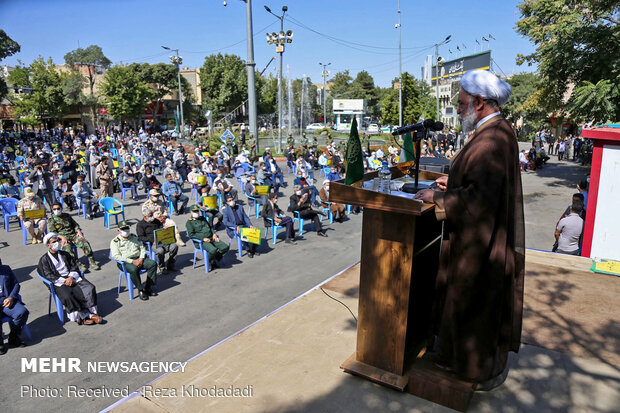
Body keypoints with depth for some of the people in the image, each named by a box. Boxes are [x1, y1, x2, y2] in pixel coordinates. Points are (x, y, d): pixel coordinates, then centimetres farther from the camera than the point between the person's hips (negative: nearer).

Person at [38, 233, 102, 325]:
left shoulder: (65, 254, 21)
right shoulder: (44, 260, 8)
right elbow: (49, 276, -3)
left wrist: (71, 277, -7)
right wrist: (64, 281, -15)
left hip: (72, 278, 4)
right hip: (58, 283, -4)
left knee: (90, 288, -21)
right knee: (67, 296, -34)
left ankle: (91, 313, -18)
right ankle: (83, 316, -23)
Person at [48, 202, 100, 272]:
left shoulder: (67, 215, 20)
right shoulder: (51, 220, 9)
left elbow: (75, 224, 23)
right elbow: (52, 233, -1)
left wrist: (79, 231, 2)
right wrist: (62, 237, -18)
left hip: (73, 235, 3)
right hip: (62, 238, -3)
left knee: (85, 243, -25)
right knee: (67, 247, -36)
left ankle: (92, 262, -21)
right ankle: (78, 264, -37)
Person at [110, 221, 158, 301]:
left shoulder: (134, 237, 19)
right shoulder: (115, 241, 2)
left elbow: (142, 248, 17)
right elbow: (116, 256, -9)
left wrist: (141, 259, -4)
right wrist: (132, 261, -17)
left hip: (139, 259, 5)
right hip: (125, 262, -5)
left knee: (153, 263, -20)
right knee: (134, 269, -38)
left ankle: (148, 287, -12)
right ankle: (140, 290, -20)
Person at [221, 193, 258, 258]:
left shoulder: (240, 207, 14)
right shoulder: (225, 210, 2)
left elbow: (245, 217, 11)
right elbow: (225, 222, -9)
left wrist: (250, 225, -8)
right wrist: (236, 226, -22)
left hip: (243, 225, 4)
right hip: (233, 228, -4)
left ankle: (253, 249, -3)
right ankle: (249, 250, -12)